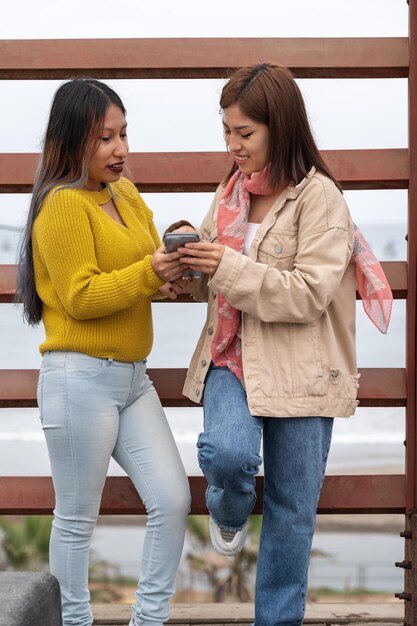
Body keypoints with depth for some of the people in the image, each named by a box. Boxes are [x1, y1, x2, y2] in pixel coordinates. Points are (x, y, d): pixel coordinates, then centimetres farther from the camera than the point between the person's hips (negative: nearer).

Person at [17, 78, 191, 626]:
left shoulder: (126, 193, 13)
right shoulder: (63, 204, -12)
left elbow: (146, 264, 18)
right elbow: (81, 297, -15)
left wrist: (176, 262, -3)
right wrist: (148, 273, -23)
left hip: (133, 376, 7)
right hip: (81, 378, -7)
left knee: (173, 500, 2)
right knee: (77, 518, 6)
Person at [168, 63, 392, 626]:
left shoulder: (319, 197, -11)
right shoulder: (233, 189, 8)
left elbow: (310, 294, -19)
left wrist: (229, 267, -23)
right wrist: (192, 255, -5)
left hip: (298, 369, -3)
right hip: (231, 356, 4)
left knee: (291, 509, 8)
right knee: (226, 454, -25)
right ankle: (230, 514, 11)